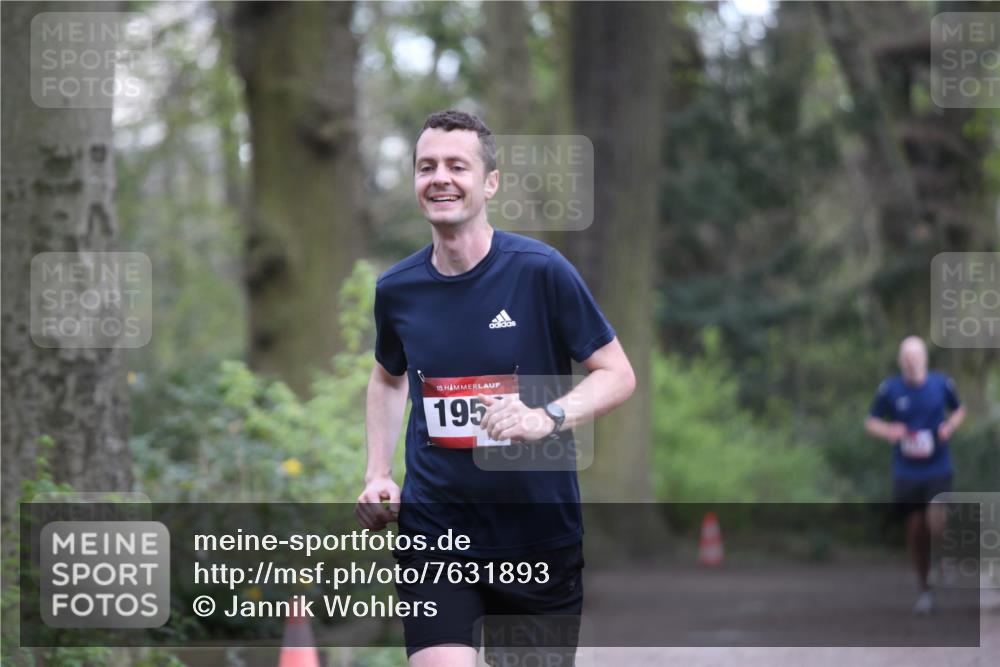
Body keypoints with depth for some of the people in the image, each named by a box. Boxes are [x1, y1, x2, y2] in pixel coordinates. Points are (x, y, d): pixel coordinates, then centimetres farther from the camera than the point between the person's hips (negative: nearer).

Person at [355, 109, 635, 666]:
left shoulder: (540, 270, -9)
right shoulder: (396, 288, 2)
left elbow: (618, 375, -6)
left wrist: (546, 419, -24)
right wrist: (378, 474, 10)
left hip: (541, 534, -1)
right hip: (434, 531, 1)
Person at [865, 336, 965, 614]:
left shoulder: (942, 384, -2)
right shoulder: (890, 389, -4)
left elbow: (959, 410, 15)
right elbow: (871, 421, 6)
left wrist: (950, 426, -7)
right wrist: (888, 431, -16)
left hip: (938, 470, -1)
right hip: (906, 473, 1)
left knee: (936, 526, -18)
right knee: (915, 530, 4)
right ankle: (924, 589, 19)